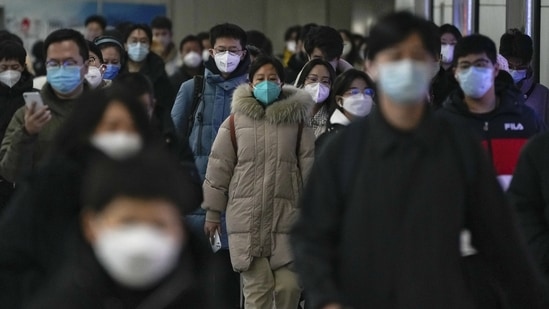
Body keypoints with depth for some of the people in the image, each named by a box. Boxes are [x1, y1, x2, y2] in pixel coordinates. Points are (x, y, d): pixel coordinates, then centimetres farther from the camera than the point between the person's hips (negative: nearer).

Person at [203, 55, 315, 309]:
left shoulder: (297, 121, 5)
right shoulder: (235, 122, 4)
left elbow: (309, 168, 6)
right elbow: (219, 168, 7)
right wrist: (213, 212, 7)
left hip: (287, 216, 1)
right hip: (247, 219, 0)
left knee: (289, 285, -5)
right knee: (256, 288, -4)